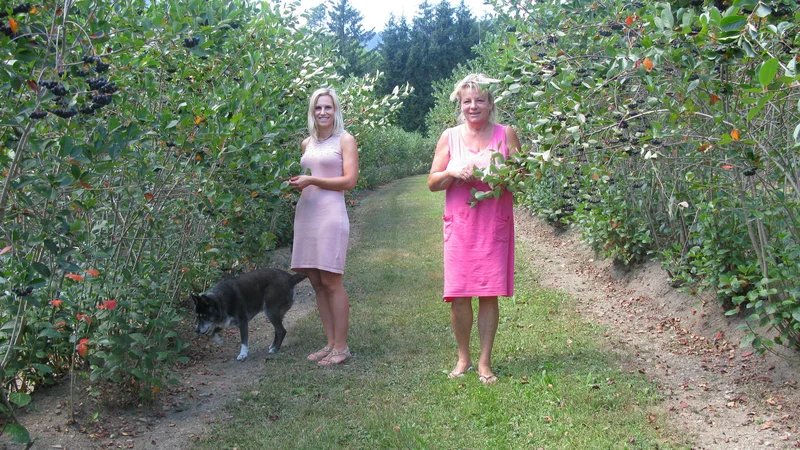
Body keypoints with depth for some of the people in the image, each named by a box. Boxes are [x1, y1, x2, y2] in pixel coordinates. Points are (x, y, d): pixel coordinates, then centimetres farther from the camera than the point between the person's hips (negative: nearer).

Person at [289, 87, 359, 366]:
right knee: (316, 282, 6)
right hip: (305, 213, 6)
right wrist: (297, 183, 6)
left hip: (330, 214, -6)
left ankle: (341, 347, 1)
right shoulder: (307, 143, 17)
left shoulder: (345, 140, 0)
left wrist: (311, 181, -12)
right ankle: (330, 343, 14)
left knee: (331, 281, -7)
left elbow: (349, 181, -9)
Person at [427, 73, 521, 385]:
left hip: (494, 225, 0)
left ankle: (485, 362, 13)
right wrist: (454, 173, -13)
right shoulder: (450, 137, 6)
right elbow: (432, 182, 6)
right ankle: (463, 358, 16)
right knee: (458, 295, -2)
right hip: (459, 225, 1)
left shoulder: (505, 134, 5)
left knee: (490, 294, 0)